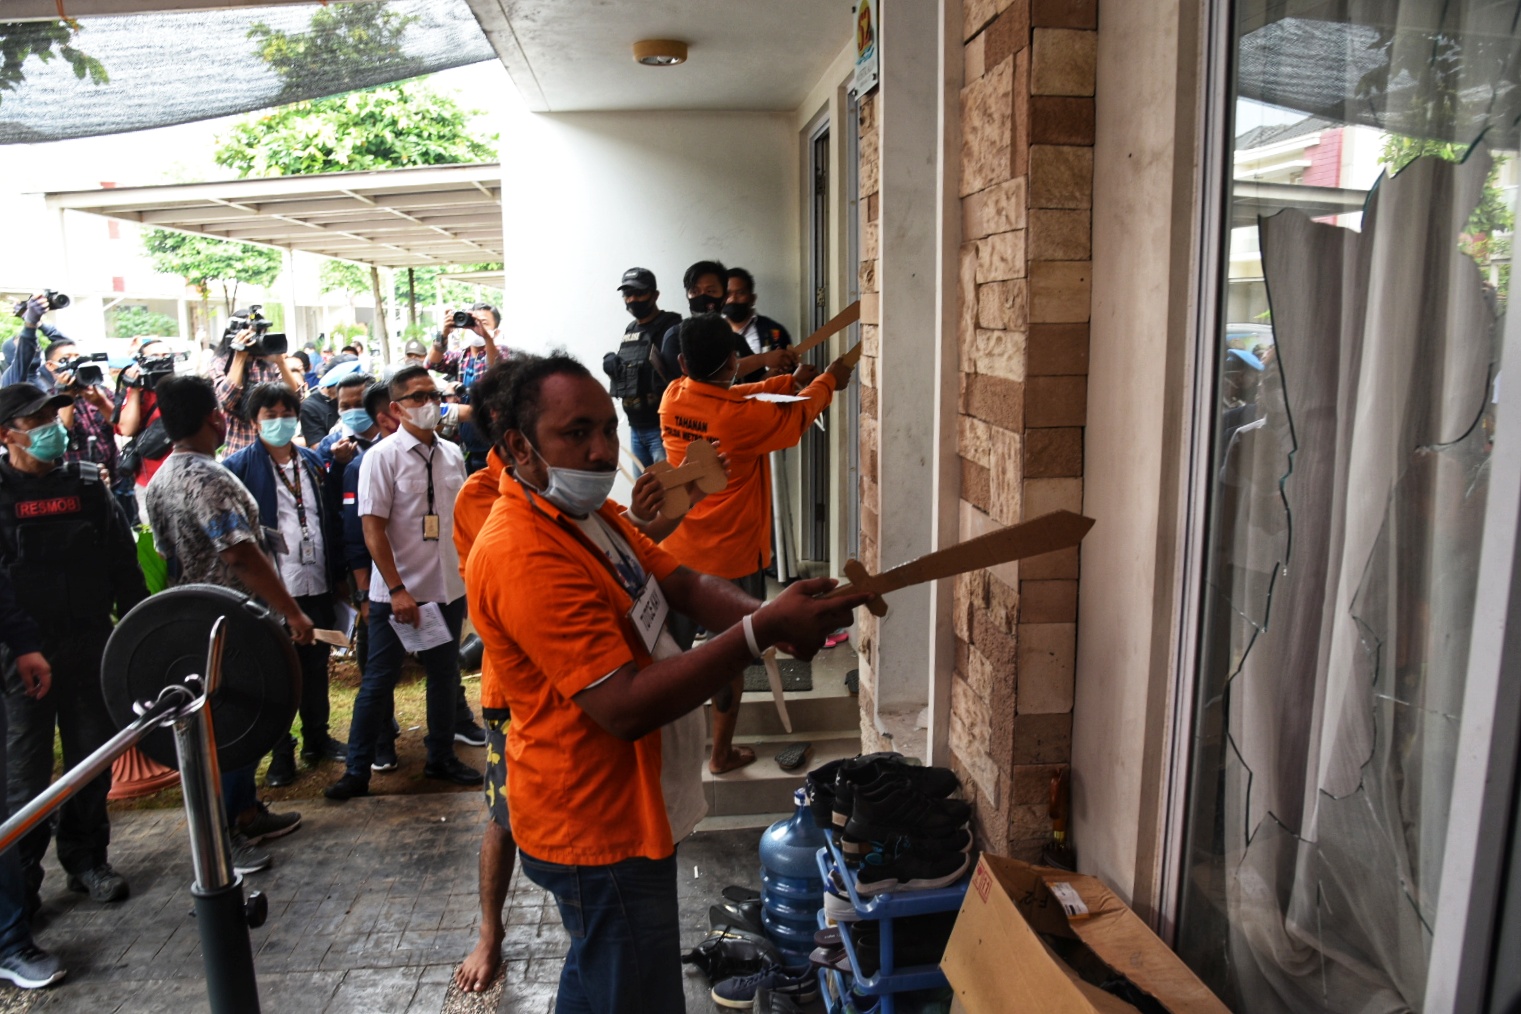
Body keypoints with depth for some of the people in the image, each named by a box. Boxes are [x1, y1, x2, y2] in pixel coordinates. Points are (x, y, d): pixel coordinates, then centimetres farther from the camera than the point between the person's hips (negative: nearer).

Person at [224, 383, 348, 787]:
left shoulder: (314, 463, 10)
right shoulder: (239, 466, -5)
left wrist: (338, 574, 8)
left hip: (317, 586, 4)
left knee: (316, 666, 15)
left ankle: (317, 738, 31)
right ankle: (281, 753, 20)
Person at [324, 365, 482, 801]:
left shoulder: (452, 454, 6)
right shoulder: (382, 456, -9)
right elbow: (373, 529, -13)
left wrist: (471, 577, 11)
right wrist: (397, 590, -18)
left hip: (449, 589, 5)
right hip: (397, 595, -5)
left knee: (445, 676, 15)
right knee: (378, 682, 5)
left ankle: (441, 757, 31)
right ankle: (357, 771, 18)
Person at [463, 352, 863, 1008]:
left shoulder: (590, 512, 5)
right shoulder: (525, 556, -28)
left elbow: (685, 585, 1)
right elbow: (624, 707, -31)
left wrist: (770, 616, -18)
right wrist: (761, 632, -33)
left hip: (612, 809, 10)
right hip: (597, 828, -10)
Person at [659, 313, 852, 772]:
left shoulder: (672, 399, -8)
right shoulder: (741, 417, -23)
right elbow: (794, 418, -4)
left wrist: (791, 380, 13)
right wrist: (827, 381, 15)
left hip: (677, 554, 5)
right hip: (732, 560, -5)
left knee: (673, 650, 18)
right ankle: (722, 752, 26)